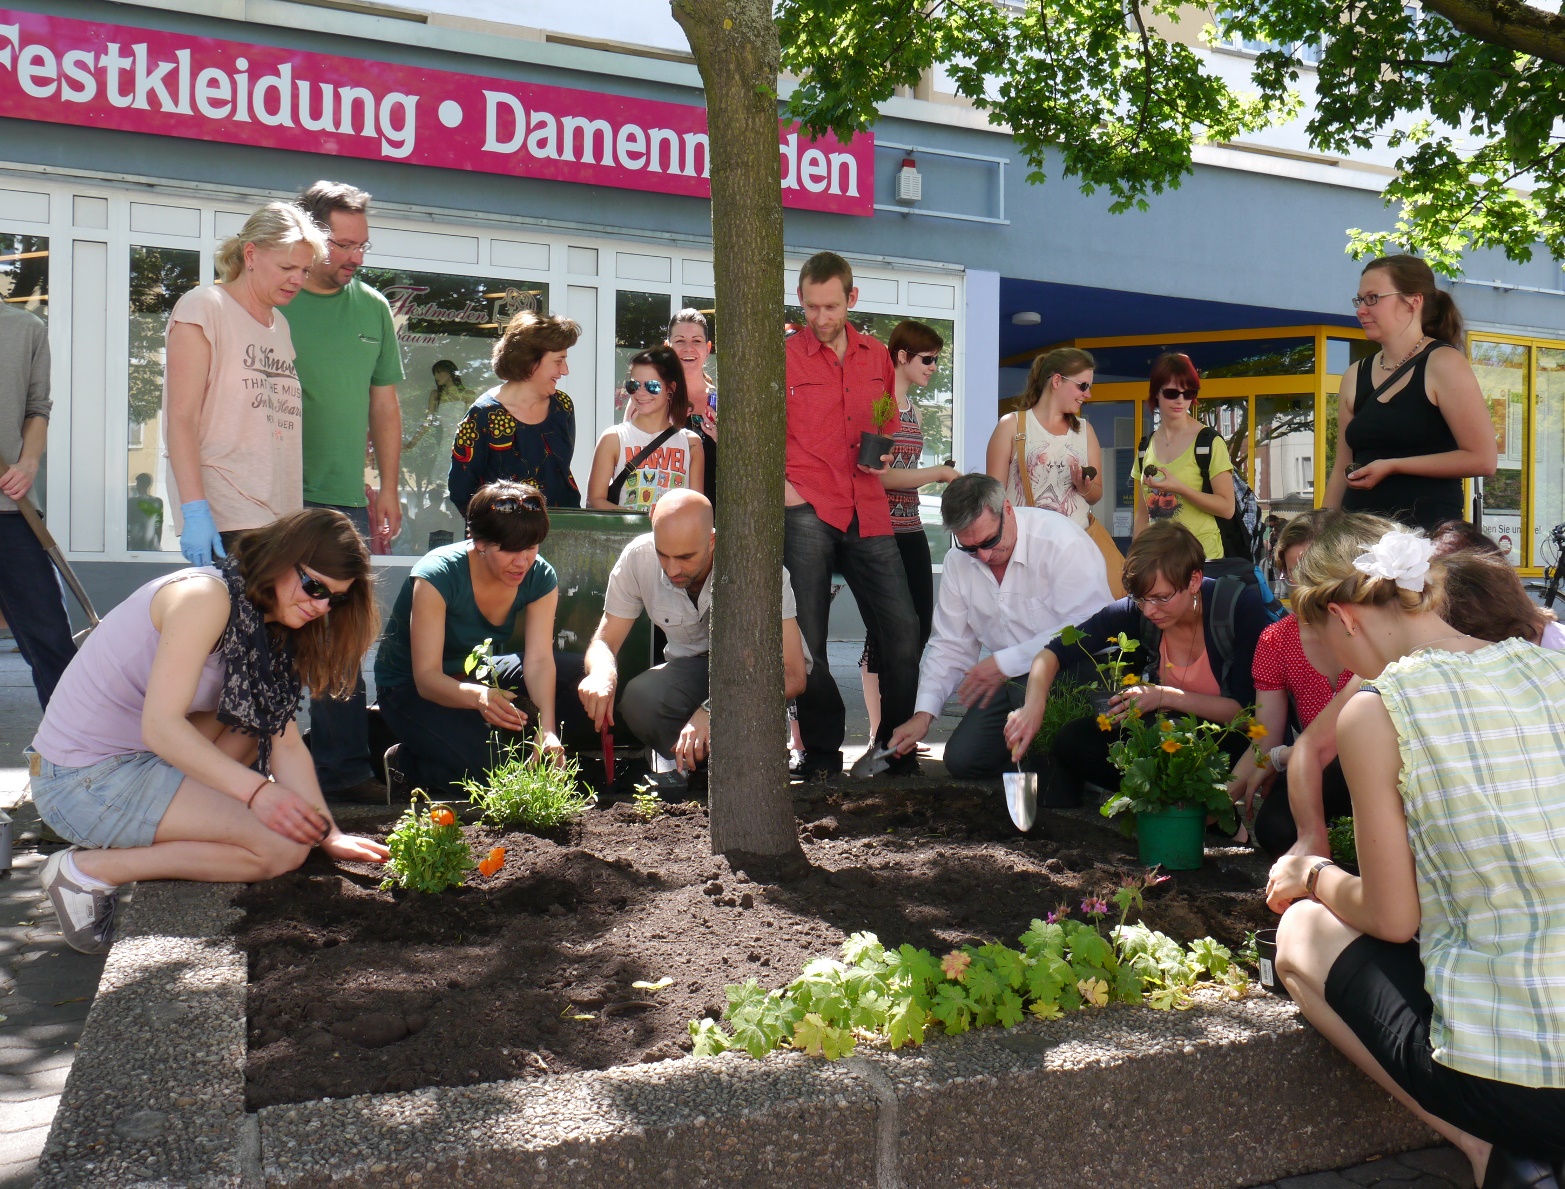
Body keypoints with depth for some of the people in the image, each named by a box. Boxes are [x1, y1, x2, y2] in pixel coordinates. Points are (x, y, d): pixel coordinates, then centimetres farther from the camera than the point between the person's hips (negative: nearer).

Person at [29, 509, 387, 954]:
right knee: (284, 846, -17)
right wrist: (255, 791, -28)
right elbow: (161, 726, -24)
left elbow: (285, 742, 5)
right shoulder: (206, 596, -17)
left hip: (138, 759, 9)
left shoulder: (267, 625, 11)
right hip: (82, 783, -9)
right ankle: (90, 870, -9)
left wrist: (329, 834, -3)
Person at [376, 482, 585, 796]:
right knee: (491, 764, -30)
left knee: (576, 674, -17)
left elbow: (539, 660, -21)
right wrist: (477, 696, -54)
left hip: (479, 673, 6)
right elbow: (426, 677, -32)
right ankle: (405, 765, -3)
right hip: (411, 688, -6)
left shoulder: (540, 578, -13)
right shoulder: (438, 575, -29)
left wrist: (547, 728, -39)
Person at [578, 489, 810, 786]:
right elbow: (604, 641, -7)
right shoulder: (637, 559, -17)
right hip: (692, 668, 2)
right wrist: (602, 672, -33)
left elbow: (792, 676, -31)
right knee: (639, 698, -31)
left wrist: (712, 709, -43)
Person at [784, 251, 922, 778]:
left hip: (869, 513, 3)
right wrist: (783, 487, -9)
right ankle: (821, 753, 13)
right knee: (809, 640, -1)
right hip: (808, 512, -3)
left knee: (903, 629, -1)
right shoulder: (784, 356, 4)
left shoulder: (878, 357, 15)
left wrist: (883, 456, 6)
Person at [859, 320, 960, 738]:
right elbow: (880, 475, -17)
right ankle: (879, 732, 6)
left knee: (919, 624, 8)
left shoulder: (914, 409, 16)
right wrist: (939, 473, -15)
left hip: (911, 528, 8)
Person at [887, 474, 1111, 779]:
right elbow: (951, 646, 6)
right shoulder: (958, 563, 1)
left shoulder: (1062, 542, -21)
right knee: (961, 760, -5)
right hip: (1011, 679, 6)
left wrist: (1005, 662, -26)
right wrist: (923, 713, -7)